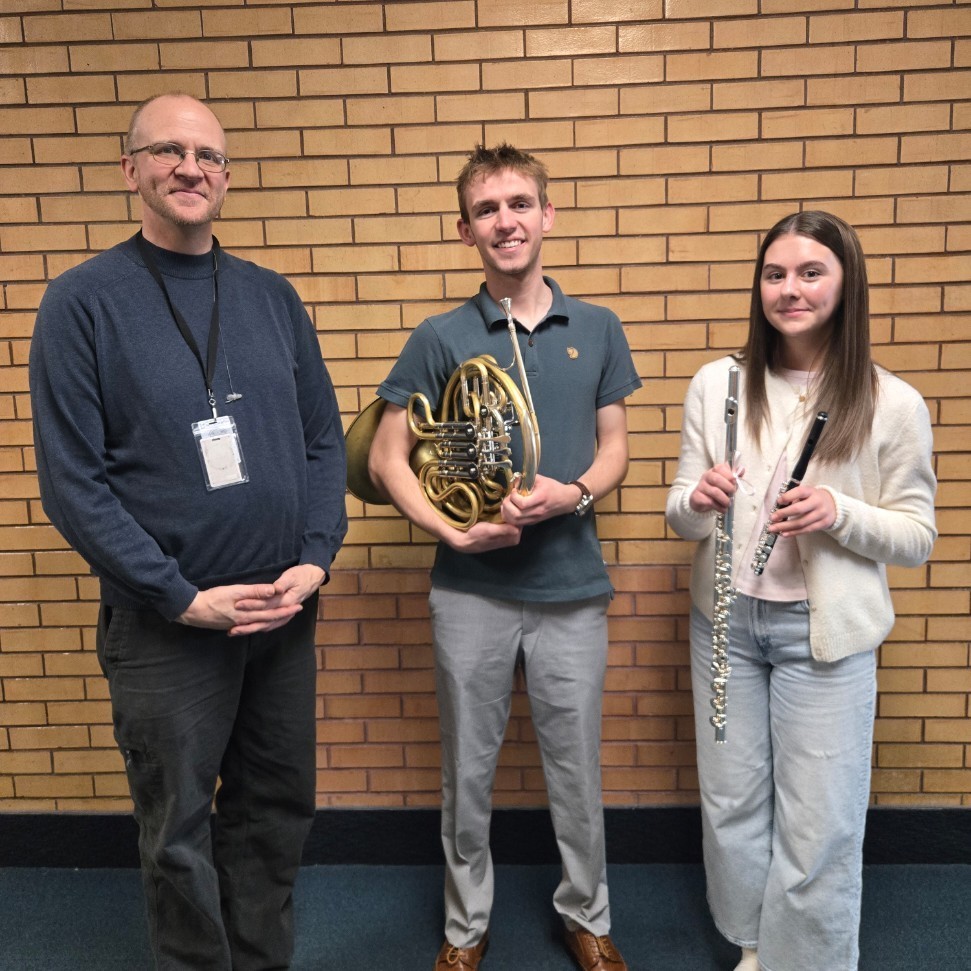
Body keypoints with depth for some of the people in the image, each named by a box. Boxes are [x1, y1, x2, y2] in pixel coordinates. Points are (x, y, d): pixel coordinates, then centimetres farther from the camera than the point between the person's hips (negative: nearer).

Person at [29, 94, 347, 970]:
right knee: (181, 834, 12)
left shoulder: (272, 296, 6)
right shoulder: (84, 301, -6)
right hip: (166, 626, -4)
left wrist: (315, 560, -7)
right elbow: (73, 482, -10)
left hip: (286, 612, 4)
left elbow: (324, 441, 7)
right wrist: (186, 599, -15)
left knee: (277, 811, 18)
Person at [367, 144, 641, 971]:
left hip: (571, 589, 1)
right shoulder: (440, 339, -3)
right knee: (468, 771, 14)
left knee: (577, 768, 15)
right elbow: (387, 457, -2)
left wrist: (573, 492, -14)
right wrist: (452, 530, -16)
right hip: (471, 592, -1)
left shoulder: (596, 330, 2)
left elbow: (614, 448, 7)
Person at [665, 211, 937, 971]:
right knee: (731, 801, 17)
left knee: (819, 821, 7)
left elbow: (917, 536, -2)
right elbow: (681, 519, 2)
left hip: (827, 630, -2)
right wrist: (697, 501, -22)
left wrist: (840, 512, -21)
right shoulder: (717, 383, -2)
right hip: (726, 619, 3)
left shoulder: (893, 404, -9)